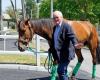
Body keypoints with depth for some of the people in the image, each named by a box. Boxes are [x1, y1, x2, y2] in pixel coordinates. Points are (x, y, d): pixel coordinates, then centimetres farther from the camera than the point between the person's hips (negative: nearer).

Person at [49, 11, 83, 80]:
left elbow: (72, 36, -26)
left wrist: (75, 44, -44)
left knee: (61, 71, -11)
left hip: (65, 53, -9)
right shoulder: (55, 27, 12)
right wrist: (51, 49, 27)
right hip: (59, 54, 9)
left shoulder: (66, 26, -13)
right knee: (62, 72, 17)